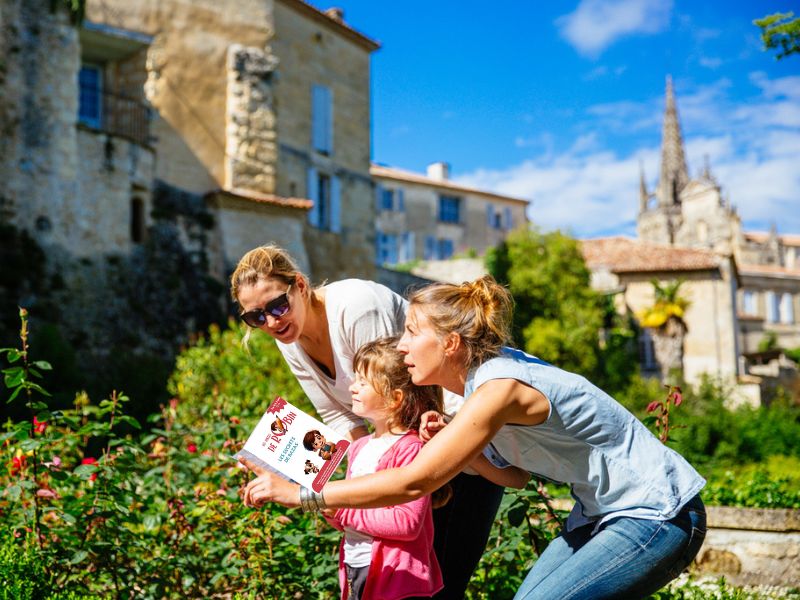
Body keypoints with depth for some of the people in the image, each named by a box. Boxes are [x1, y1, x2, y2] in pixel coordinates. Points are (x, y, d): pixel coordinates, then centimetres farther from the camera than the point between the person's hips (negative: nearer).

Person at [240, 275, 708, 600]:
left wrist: (301, 493, -22)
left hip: (658, 517, -9)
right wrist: (444, 444, -9)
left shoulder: (499, 387, -26)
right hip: (604, 513, 9)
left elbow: (413, 483, -28)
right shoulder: (490, 368, 2)